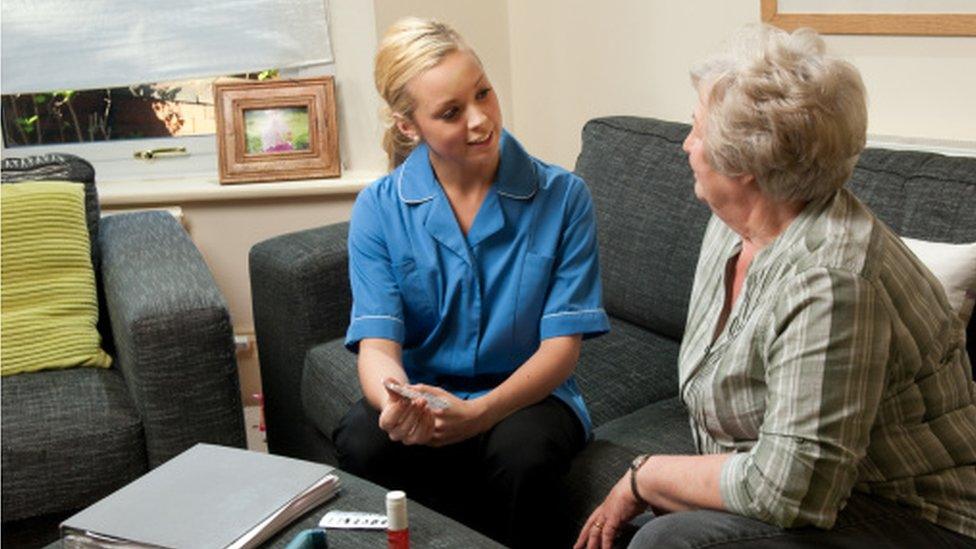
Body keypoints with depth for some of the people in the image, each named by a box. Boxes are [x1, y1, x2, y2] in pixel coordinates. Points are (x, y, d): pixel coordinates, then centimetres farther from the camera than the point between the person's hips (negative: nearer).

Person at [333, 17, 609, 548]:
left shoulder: (562, 196, -6)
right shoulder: (379, 209, -4)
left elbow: (562, 344, -9)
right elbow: (378, 345, -11)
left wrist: (478, 413, -28)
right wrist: (396, 405, -37)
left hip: (524, 396, -1)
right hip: (422, 395, 2)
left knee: (523, 454, -35)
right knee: (362, 444, -30)